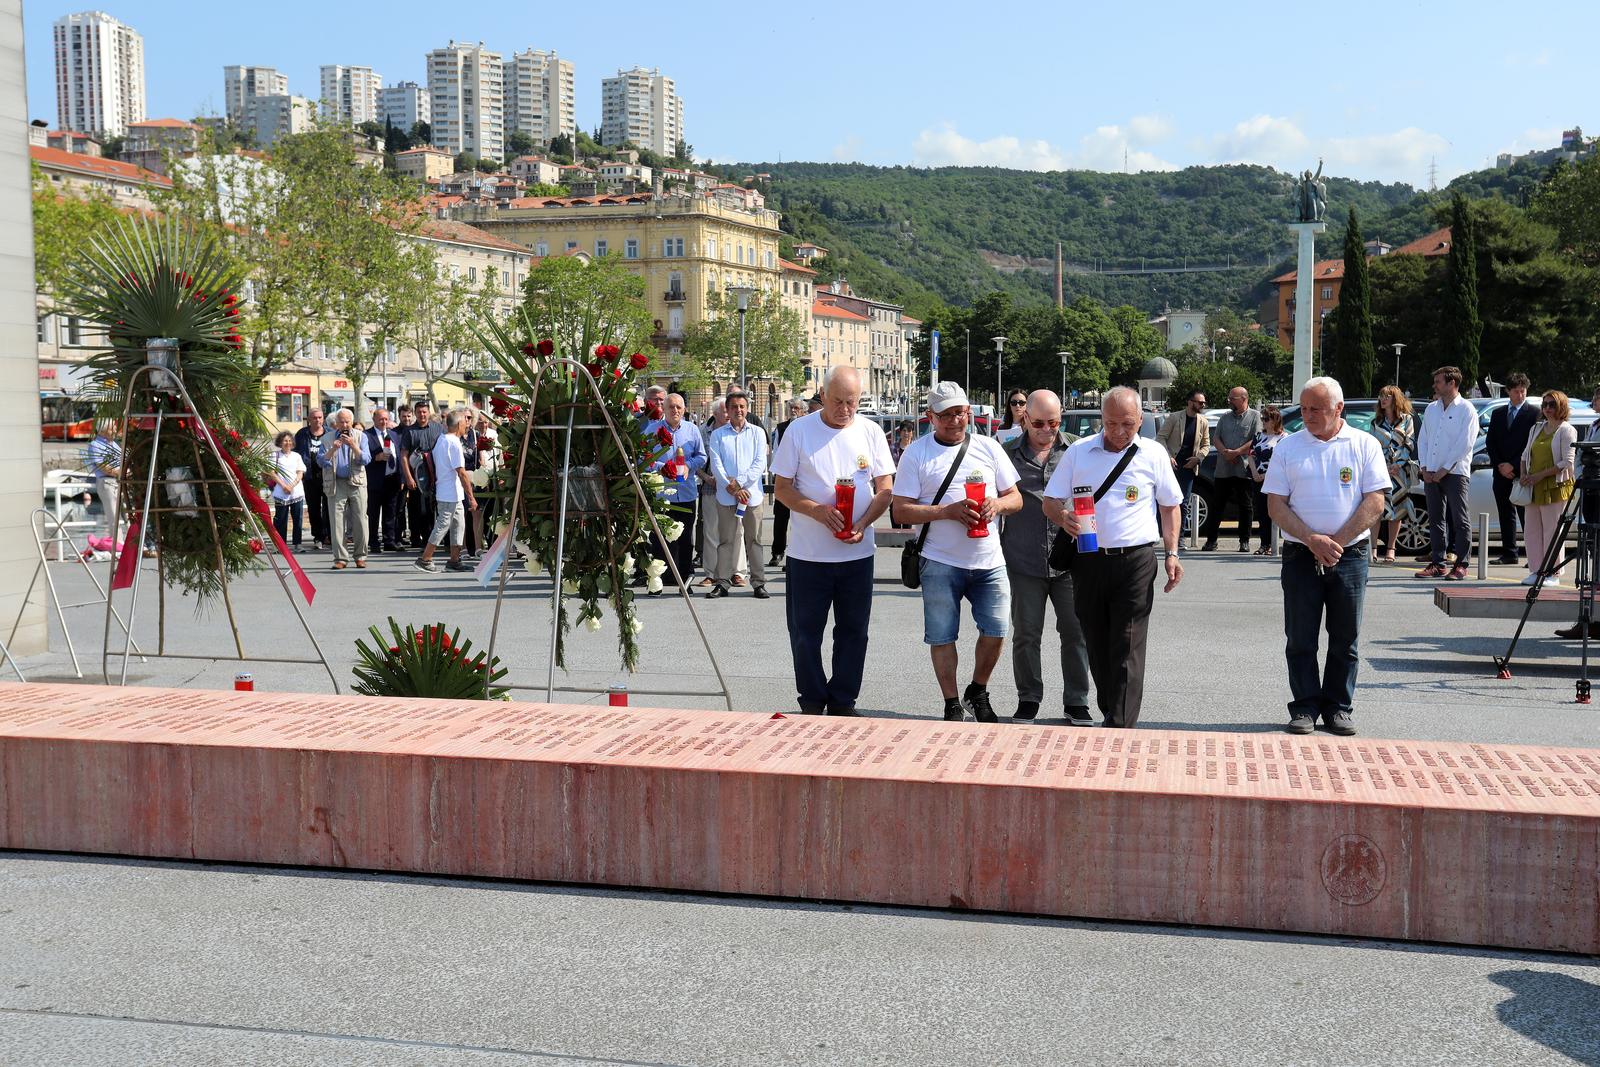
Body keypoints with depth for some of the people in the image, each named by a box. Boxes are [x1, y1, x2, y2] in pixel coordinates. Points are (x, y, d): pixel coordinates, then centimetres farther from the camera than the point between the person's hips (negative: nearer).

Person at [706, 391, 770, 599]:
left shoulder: (757, 433, 8)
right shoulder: (718, 434, 9)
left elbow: (760, 463, -1)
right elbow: (716, 465, 0)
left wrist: (739, 482, -11)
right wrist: (732, 488, -11)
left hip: (752, 494, 0)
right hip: (726, 496, 0)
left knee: (754, 540, 3)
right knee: (726, 540, 3)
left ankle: (759, 583, 7)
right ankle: (722, 582, 7)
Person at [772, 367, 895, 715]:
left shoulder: (870, 432, 4)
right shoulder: (799, 431, -2)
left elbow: (885, 490, 4)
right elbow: (782, 488, -1)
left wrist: (863, 523, -14)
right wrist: (817, 511, -18)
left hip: (858, 553, 2)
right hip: (808, 554, -2)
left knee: (853, 630, 9)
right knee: (806, 631, 5)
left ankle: (843, 702, 21)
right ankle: (812, 703, 18)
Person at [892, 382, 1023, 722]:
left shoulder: (988, 447, 9)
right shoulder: (916, 454, 0)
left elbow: (1016, 498, 12)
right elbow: (901, 510, -6)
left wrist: (997, 503, -11)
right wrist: (947, 511, -18)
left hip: (989, 561, 3)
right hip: (940, 563, -2)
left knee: (996, 631, 2)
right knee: (942, 637, 3)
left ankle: (977, 694, 27)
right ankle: (952, 707, 18)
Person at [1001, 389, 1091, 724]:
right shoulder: (1008, 455, 6)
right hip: (1024, 562, 0)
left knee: (1076, 633, 4)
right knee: (1026, 634, 7)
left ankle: (1076, 702, 16)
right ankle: (1028, 699, 22)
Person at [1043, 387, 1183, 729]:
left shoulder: (1153, 456, 5)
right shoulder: (1078, 452, 7)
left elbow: (1169, 506, 12)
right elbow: (1050, 501, 7)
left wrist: (1172, 553, 2)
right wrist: (1063, 517, -16)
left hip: (1135, 561, -2)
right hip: (1088, 560, 2)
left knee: (1127, 648, -6)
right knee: (1096, 645, 10)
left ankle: (1121, 727, -7)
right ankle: (1108, 713, 24)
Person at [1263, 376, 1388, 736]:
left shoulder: (1365, 445, 2)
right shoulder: (1289, 447, 5)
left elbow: (1375, 502, -4)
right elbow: (1276, 504, 0)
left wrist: (1336, 542, -11)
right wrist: (1312, 540, -12)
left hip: (1349, 555, 0)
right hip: (1300, 555, 1)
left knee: (1345, 638, 6)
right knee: (1300, 638, 1)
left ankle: (1338, 708, 15)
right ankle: (1305, 707, 9)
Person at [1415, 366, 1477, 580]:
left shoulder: (1466, 410, -3)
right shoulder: (1431, 409, 16)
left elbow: (1465, 443, -10)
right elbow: (1423, 440, 15)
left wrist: (1445, 468, -13)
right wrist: (1424, 467, 2)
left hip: (1455, 472, -6)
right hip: (1431, 473, 6)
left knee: (1460, 520, -4)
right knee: (1435, 519, 7)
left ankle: (1460, 564, -2)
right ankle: (1438, 563, 11)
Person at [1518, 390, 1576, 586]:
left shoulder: (1566, 430, -3)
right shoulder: (1536, 428, 17)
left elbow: (1567, 462, -11)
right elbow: (1525, 455, 20)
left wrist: (1540, 475, -16)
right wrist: (1523, 475, 2)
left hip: (1555, 487, -7)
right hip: (1533, 488, 7)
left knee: (1552, 531, -4)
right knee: (1532, 530, 5)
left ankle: (1553, 573, 1)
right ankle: (1536, 571, 12)